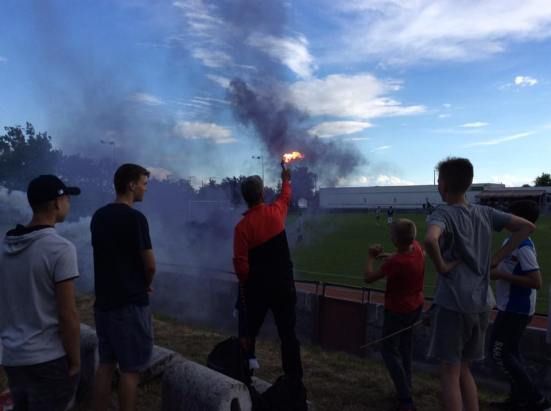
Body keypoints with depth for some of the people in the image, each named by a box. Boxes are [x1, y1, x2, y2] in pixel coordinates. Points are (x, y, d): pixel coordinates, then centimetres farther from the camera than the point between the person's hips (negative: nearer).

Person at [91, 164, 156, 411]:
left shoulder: (99, 216, 7)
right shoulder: (135, 217, -17)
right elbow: (149, 264, -15)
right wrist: (145, 285, 6)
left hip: (104, 300, 8)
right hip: (130, 303, -8)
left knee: (106, 363, 16)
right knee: (130, 369, 3)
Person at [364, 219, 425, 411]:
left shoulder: (396, 262, -33)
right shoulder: (416, 247, -11)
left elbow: (369, 278, -23)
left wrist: (371, 257, -8)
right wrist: (389, 256, 4)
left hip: (398, 310, -8)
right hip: (416, 306, 8)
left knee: (390, 351, 3)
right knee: (405, 348, 21)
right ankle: (406, 388, 32)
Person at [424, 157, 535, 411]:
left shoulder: (443, 214, -14)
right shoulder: (485, 213, 6)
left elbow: (430, 240, -36)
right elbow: (527, 227, 13)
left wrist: (441, 266, -18)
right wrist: (496, 259, 8)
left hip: (453, 304, -7)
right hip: (482, 304, 7)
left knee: (449, 373, 6)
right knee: (464, 370, 21)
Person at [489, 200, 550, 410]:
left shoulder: (524, 247, -22)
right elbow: (503, 263, 23)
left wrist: (502, 275, -23)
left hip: (515, 309, -10)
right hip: (515, 307, 10)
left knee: (499, 353, -1)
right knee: (511, 351, 18)